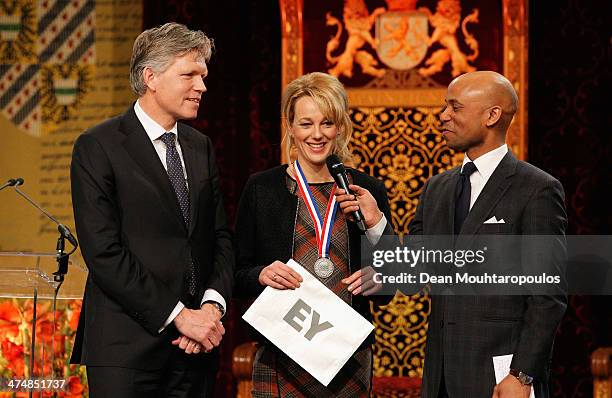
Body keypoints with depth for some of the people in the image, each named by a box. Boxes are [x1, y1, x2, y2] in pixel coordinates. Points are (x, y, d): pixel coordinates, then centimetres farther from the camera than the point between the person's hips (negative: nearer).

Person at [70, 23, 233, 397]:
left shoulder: (201, 147, 14)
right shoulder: (98, 147, -6)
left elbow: (220, 237, 13)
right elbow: (103, 253, -13)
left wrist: (212, 305, -6)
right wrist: (178, 315, -15)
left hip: (195, 348, 5)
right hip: (128, 348, -5)